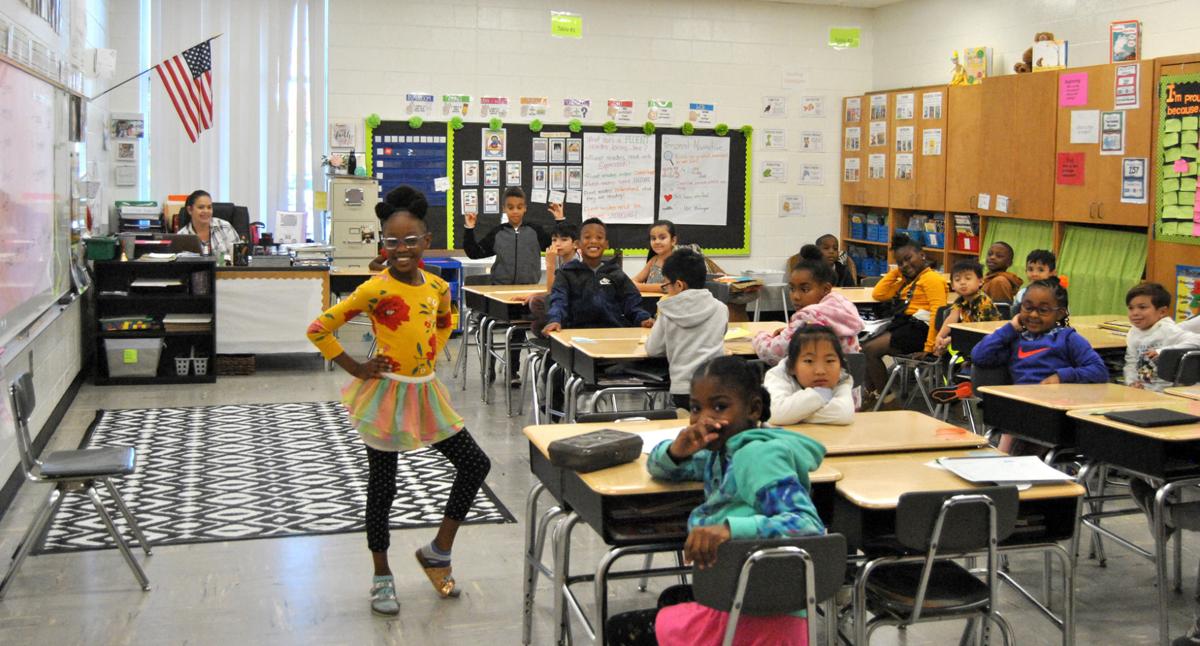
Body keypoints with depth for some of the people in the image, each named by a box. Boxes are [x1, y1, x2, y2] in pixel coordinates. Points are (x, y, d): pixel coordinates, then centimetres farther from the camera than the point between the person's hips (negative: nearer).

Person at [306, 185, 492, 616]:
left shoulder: (437, 286, 1)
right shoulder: (376, 290, -16)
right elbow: (319, 329, -14)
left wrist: (431, 356, 10)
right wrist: (356, 369, -11)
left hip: (426, 391, 6)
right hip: (387, 394, -6)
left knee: (475, 464, 6)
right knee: (382, 486, 5)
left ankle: (438, 552, 21)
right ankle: (382, 577, 22)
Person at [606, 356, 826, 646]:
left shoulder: (759, 456, -15)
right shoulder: (724, 451, 11)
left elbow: (810, 526, -26)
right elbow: (659, 466, 22)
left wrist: (731, 528, -42)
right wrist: (677, 450, -3)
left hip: (757, 623, -9)